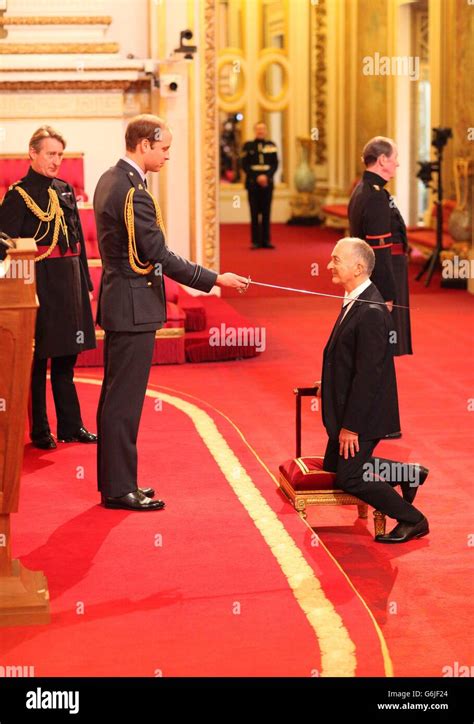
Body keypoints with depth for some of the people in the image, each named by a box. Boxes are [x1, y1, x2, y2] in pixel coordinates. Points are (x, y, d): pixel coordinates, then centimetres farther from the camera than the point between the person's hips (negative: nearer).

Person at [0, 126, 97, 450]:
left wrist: (85, 283, 13)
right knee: (37, 358, 1)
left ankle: (71, 425, 20)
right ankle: (40, 431, 9)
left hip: (69, 283, 6)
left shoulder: (65, 191, 12)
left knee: (66, 357, 12)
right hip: (39, 284, -6)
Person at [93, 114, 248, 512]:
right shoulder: (134, 192, -21)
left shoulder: (110, 180, 10)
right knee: (124, 400, -5)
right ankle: (119, 489, 0)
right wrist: (215, 279, -16)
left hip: (117, 301, 10)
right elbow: (159, 255, -21)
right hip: (134, 305, -10)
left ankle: (114, 479, 23)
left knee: (116, 396, 15)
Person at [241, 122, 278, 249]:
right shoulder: (248, 146, 4)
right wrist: (257, 178, -11)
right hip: (253, 183, -2)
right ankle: (255, 241, 0)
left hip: (267, 183, 2)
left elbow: (275, 164, 4)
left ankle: (266, 240, 6)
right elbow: (245, 165, -1)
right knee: (255, 213, -2)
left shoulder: (271, 145, 9)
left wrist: (266, 176, -11)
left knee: (266, 213, 3)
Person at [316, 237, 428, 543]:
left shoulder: (371, 312, -25)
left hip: (363, 414, -10)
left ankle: (413, 520, 10)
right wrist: (330, 384, 9)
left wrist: (351, 425, -22)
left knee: (349, 478, -5)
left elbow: (369, 373, -25)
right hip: (347, 407, 10)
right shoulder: (356, 302, 6)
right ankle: (410, 473, 30)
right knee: (333, 467, 19)